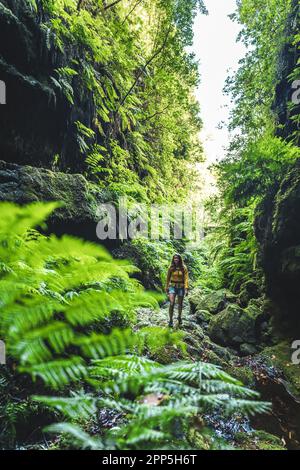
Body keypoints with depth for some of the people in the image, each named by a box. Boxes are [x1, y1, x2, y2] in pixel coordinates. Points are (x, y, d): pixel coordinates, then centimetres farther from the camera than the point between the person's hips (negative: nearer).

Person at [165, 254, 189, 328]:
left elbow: (186, 278, -6)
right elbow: (168, 278, 7)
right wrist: (166, 287, 10)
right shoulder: (171, 268, -1)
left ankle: (179, 317, 37)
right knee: (172, 303, -13)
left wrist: (186, 288, -14)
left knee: (180, 304, 13)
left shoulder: (183, 268, -4)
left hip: (181, 287, 0)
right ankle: (171, 320, -3)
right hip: (172, 286, 0)